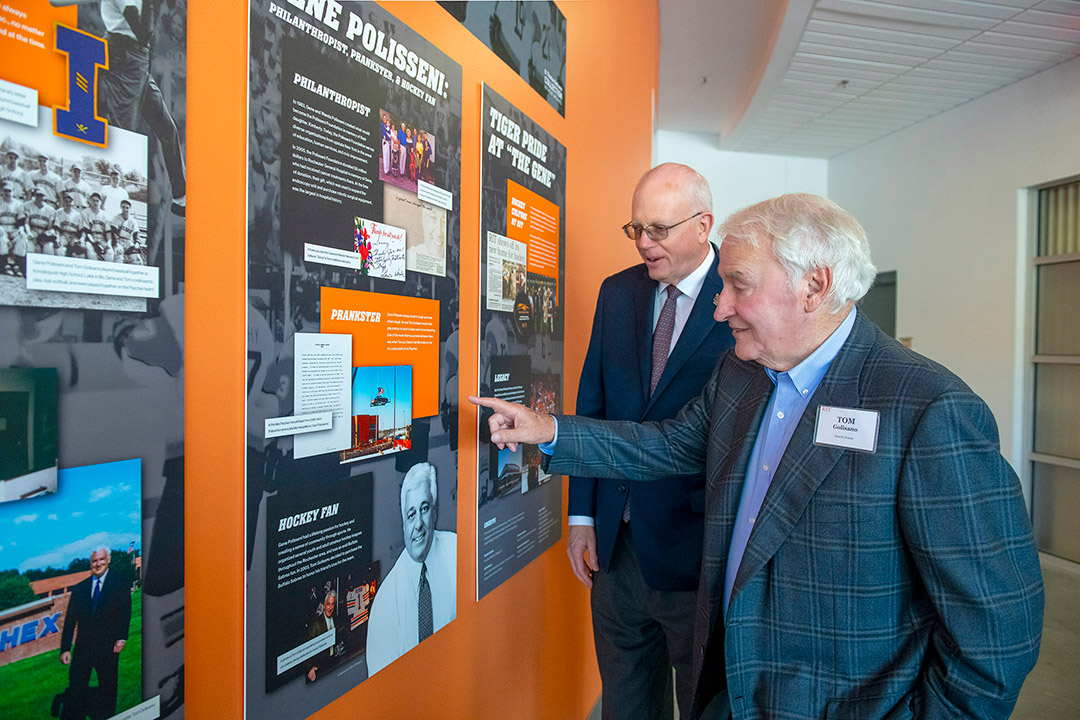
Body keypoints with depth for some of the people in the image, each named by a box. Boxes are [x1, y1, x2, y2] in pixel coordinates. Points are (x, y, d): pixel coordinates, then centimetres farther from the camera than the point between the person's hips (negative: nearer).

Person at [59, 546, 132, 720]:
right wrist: (65, 648, 2)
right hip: (83, 648, 2)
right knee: (75, 691, 1)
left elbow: (126, 612, -4)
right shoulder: (79, 588, 10)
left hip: (108, 648, -2)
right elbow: (70, 620, 9)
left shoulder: (120, 583, 2)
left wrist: (121, 638, -15)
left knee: (107, 691, 9)